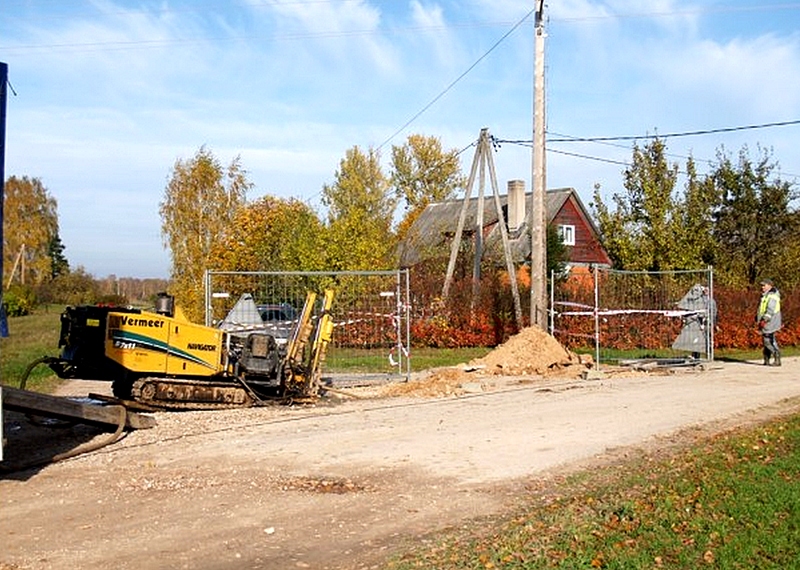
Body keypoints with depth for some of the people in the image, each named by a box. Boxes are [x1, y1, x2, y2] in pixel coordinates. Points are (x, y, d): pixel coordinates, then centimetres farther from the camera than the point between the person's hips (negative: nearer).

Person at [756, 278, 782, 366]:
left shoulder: (772, 296, -13)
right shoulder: (764, 295, 18)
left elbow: (771, 310, -22)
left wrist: (764, 320, -26)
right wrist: (757, 319, 19)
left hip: (769, 322, -10)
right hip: (764, 323, 10)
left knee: (769, 341, -13)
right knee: (766, 341, 10)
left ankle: (777, 359, -10)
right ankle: (766, 360, 13)